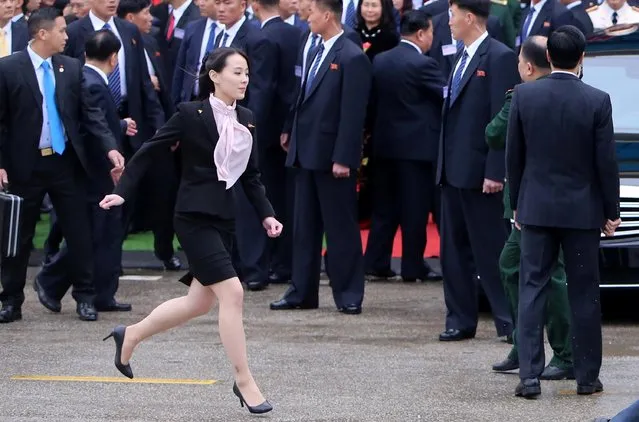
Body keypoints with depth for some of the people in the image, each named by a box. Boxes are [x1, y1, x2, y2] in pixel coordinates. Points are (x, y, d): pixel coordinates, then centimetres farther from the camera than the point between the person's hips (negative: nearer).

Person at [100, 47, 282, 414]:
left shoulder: (246, 120, 8)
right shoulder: (191, 114, -10)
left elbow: (251, 174, 14)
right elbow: (150, 151, -4)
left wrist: (267, 214, 2)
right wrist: (123, 191, -9)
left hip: (225, 218, 8)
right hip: (195, 217, -8)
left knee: (200, 302, 14)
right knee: (232, 292, -15)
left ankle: (131, 335, 36)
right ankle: (244, 382, -7)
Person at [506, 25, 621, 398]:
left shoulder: (524, 96, -5)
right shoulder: (597, 101, -11)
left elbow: (514, 156, 2)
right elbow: (606, 161, -7)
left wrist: (517, 203, 13)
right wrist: (611, 211, 3)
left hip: (537, 208, 1)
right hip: (582, 209, -1)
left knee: (533, 290, 4)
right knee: (584, 294, 7)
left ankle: (530, 375, -3)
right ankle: (587, 377, 13)